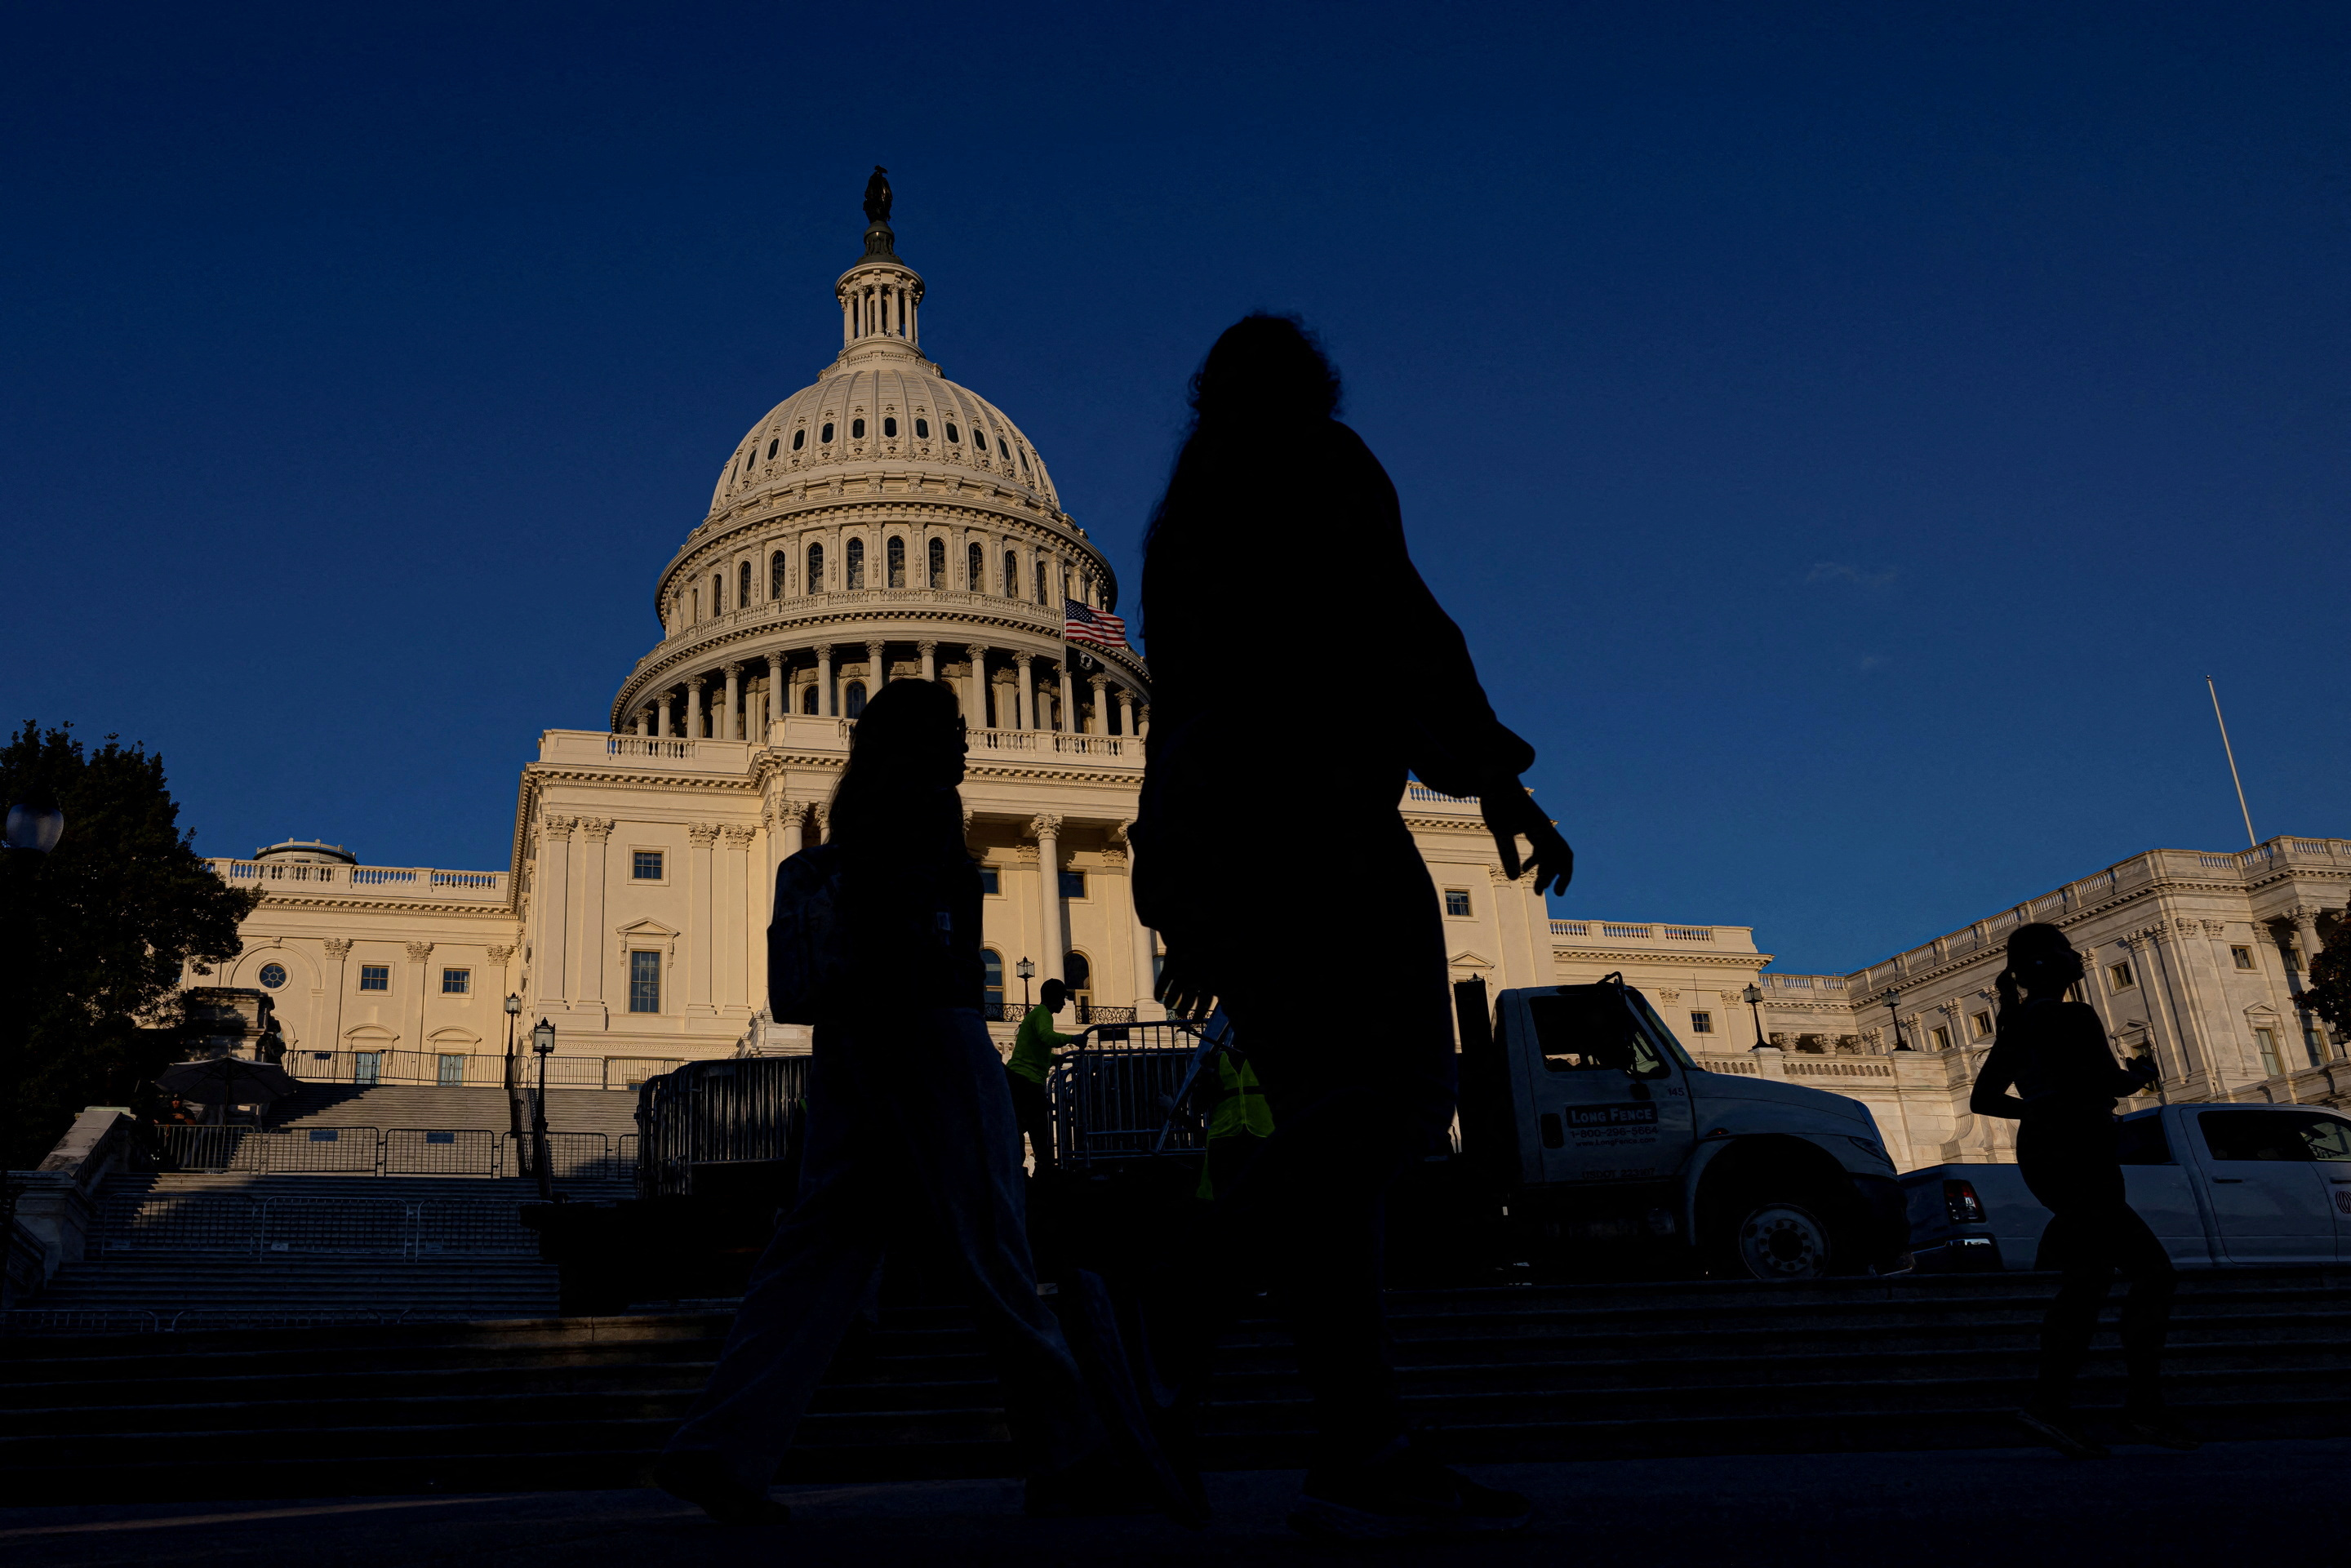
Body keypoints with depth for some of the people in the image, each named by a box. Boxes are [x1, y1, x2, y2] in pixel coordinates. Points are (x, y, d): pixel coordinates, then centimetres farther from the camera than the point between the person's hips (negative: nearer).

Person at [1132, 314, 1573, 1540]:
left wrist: (1194, 914, 26)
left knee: (1324, 1131, 2)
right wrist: (1497, 780, -10)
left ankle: (1362, 1453, -6)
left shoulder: (1179, 518, 29)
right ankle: (1170, 1295, -32)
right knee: (1405, 1096, -17)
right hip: (1310, 805, -8)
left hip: (1196, 830, 9)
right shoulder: (1319, 463, 7)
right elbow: (1396, 620, -7)